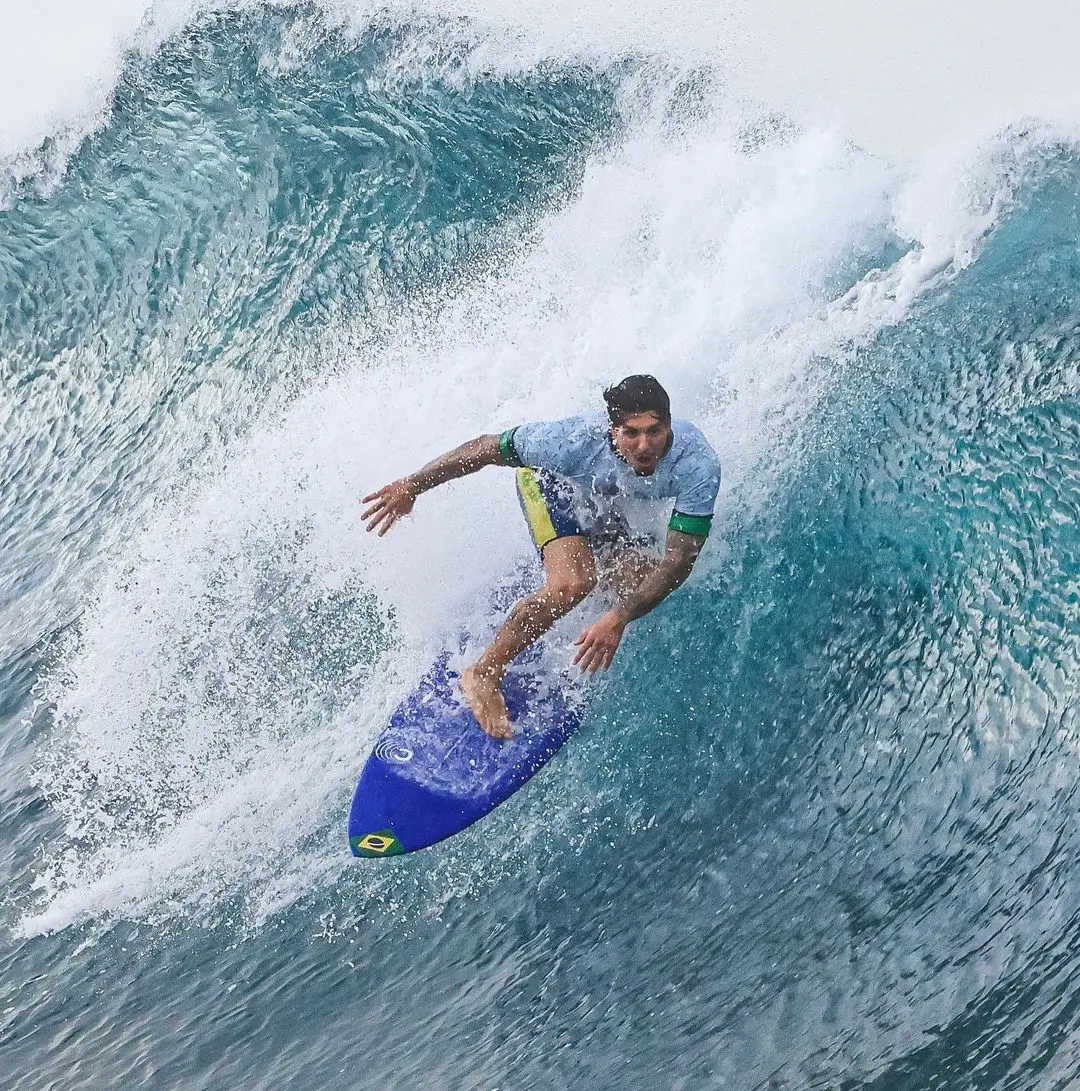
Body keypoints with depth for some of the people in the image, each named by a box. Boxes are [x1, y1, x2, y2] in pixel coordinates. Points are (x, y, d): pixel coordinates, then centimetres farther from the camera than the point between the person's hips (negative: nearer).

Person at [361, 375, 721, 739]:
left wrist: (618, 618, -46)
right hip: (552, 482, -4)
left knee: (645, 591, -13)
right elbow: (489, 448, -27)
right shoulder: (578, 438, -40)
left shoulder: (699, 465, -37)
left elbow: (679, 560, -35)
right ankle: (483, 674, -14)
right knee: (573, 583, -29)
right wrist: (412, 486, -22)